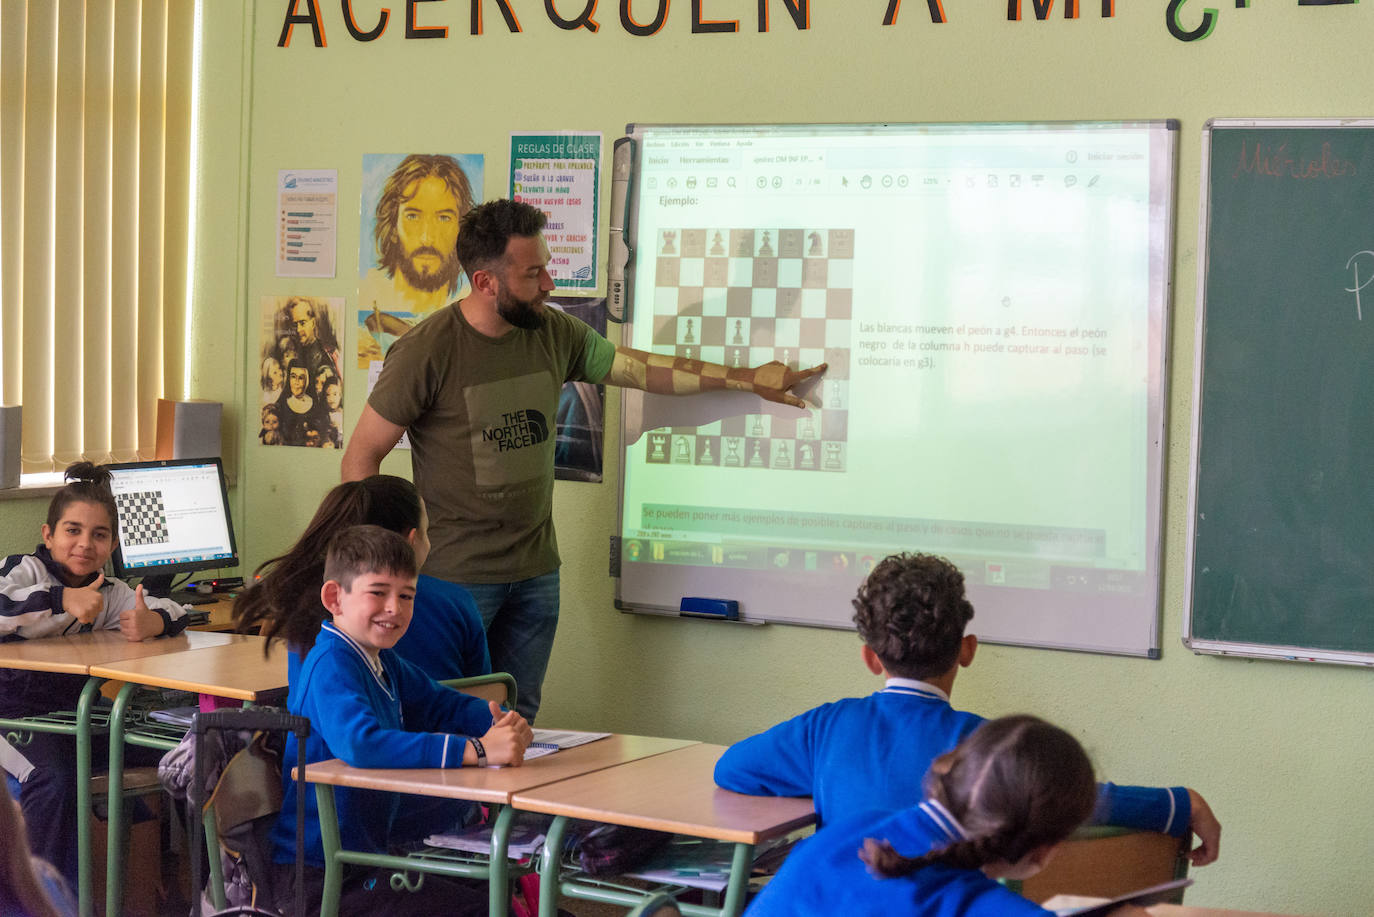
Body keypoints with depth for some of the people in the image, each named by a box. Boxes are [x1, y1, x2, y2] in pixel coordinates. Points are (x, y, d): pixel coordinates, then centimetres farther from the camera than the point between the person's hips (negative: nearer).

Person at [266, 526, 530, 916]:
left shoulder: (383, 662, 9)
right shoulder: (330, 667, -20)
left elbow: (443, 704, 18)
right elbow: (360, 743, -37)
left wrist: (503, 723, -6)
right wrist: (476, 750, -39)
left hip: (369, 849, 10)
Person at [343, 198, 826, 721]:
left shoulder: (554, 334, 3)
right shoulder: (426, 352, -13)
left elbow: (641, 368, 14)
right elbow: (362, 456, -8)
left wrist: (748, 379, 13)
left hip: (536, 570, 6)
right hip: (456, 574, -5)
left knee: (517, 723, 11)